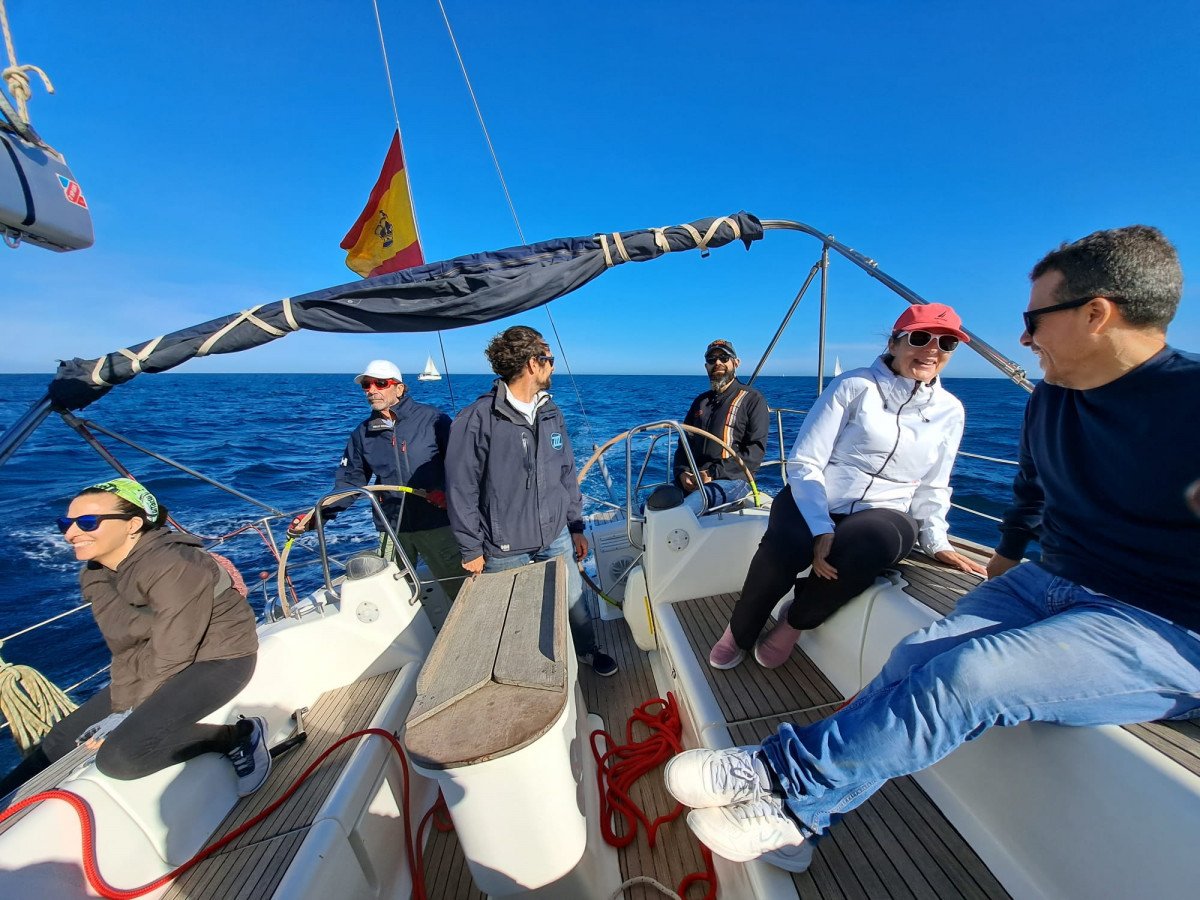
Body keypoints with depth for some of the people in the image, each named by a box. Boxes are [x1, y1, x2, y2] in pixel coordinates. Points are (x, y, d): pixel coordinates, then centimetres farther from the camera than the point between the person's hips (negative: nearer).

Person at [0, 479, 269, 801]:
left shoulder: (173, 567, -27)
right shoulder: (97, 576, 2)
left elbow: (173, 656, -21)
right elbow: (126, 647, 6)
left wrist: (132, 715, -9)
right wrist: (122, 707, -3)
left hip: (220, 657, -9)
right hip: (162, 662, 9)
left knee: (119, 756, -19)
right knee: (66, 734, 13)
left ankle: (241, 736, -5)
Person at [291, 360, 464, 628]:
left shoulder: (432, 419, -8)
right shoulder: (362, 434, 7)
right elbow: (349, 482, 11)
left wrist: (447, 490, -23)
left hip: (436, 523, -4)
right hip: (391, 528, 5)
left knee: (463, 591, 3)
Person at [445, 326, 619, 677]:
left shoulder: (552, 413, 3)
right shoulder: (475, 419, -16)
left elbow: (567, 474, 8)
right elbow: (461, 490, -11)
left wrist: (576, 526, 11)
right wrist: (471, 549, -6)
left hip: (557, 538, 5)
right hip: (505, 550, -4)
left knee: (573, 600, 19)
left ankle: (587, 650, 48)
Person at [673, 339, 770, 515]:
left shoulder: (752, 399, 4)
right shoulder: (701, 401, 23)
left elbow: (755, 451, -6)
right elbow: (684, 443, 20)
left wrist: (713, 473, -14)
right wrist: (682, 472, -1)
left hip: (732, 479, -5)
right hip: (692, 480, 6)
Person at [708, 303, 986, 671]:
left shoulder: (950, 411, 10)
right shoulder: (853, 386, -4)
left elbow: (932, 487, 19)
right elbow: (804, 463, -11)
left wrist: (937, 541, 1)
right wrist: (821, 529, -23)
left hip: (883, 512, 3)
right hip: (814, 501, -2)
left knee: (856, 552, -35)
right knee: (781, 549, -35)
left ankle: (796, 621, -2)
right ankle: (740, 632, -2)